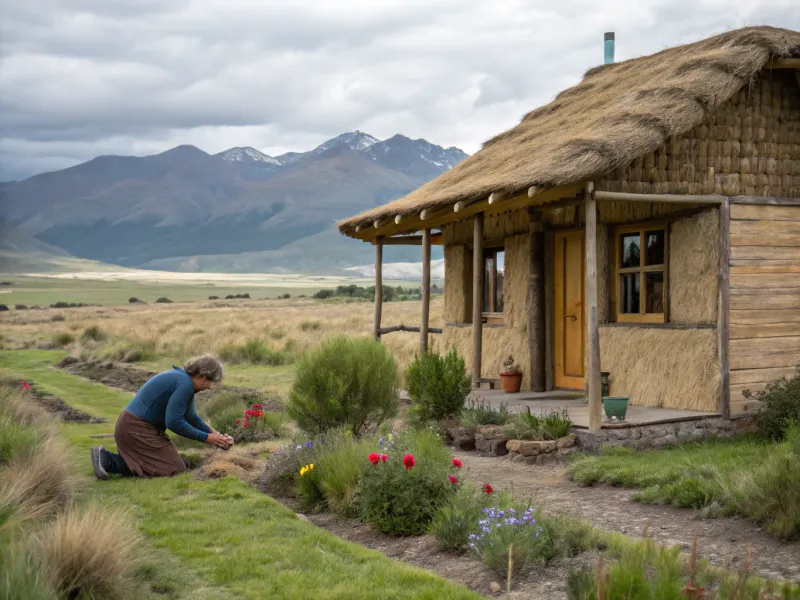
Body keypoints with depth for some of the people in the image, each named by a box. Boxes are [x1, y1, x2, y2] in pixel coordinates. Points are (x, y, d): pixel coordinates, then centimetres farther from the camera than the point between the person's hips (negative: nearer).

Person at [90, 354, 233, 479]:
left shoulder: (183, 377, 12)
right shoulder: (185, 384, -19)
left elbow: (191, 417, 19)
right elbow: (173, 422, -22)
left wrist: (214, 434, 10)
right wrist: (206, 438, -14)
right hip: (137, 430, -10)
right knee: (175, 469, -9)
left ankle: (107, 458, 6)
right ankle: (108, 460, -11)